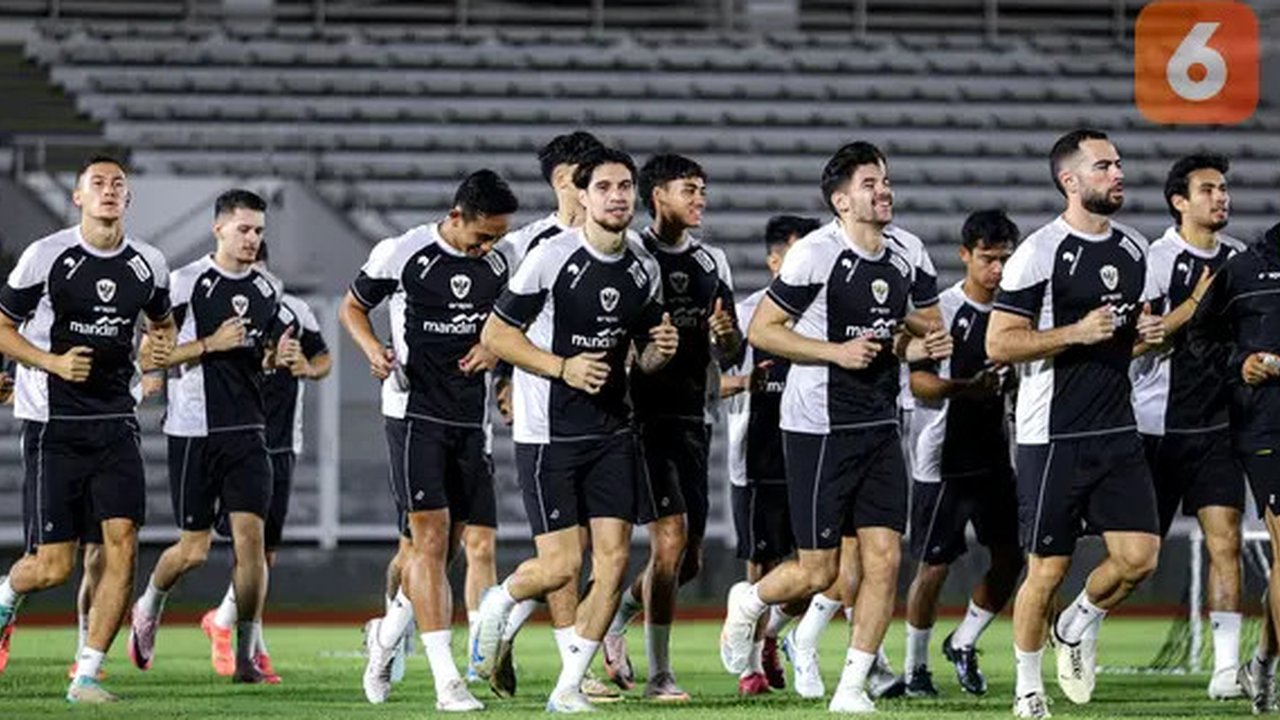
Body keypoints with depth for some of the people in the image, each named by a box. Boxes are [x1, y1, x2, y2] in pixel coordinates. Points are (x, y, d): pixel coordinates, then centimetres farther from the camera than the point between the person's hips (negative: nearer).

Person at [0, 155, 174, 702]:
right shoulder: (46, 256, -7)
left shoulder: (148, 266, 6)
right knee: (54, 566, -6)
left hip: (115, 421, 4)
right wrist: (53, 362, -15)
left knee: (122, 543, -11)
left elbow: (162, 323, 25)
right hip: (53, 424, -4)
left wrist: (165, 348, 1)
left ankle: (86, 676, -3)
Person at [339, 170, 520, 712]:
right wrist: (372, 348, -13)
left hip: (470, 418, 5)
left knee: (445, 545, 9)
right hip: (415, 414, -5)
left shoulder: (496, 267, 6)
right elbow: (352, 307, 6)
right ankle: (447, 681, -15)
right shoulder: (401, 254, -7)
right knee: (431, 539, -11)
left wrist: (495, 348, -1)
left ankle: (386, 636, 34)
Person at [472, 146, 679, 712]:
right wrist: (562, 367, -19)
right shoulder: (552, 257, -12)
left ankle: (568, 688, 5)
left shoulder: (644, 271, 6)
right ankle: (498, 604, 25)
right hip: (547, 432, -5)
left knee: (614, 557, -5)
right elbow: (495, 334, -8)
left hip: (611, 432, 5)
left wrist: (660, 350, -5)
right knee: (561, 565, -9)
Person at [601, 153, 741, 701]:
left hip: (693, 419, 6)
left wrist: (726, 335, -5)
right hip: (645, 414, -6)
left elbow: (729, 354, 15)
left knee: (688, 560, 7)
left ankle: (612, 622, 32)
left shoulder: (711, 264, 15)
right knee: (670, 538, -15)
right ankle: (659, 675, -6)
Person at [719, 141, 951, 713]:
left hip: (879, 427, 6)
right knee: (818, 571, -2)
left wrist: (916, 348, 5)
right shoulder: (817, 255, -12)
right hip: (819, 429, -6)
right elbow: (761, 330, -11)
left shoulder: (900, 265, 10)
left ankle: (851, 689, 4)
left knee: (884, 560, -4)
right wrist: (837, 352, -19)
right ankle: (748, 602, 30)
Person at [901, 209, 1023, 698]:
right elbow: (918, 382, -15)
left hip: (995, 454, 6)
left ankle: (963, 643, 23)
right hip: (944, 459, -6)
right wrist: (964, 388, -30)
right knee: (934, 566, -1)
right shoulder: (942, 309, -10)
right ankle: (915, 667, 12)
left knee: (1010, 557, 3)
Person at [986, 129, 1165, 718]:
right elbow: (999, 343, -12)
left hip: (1117, 434, 6)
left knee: (1139, 555, -5)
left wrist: (1146, 333, 4)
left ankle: (1079, 626, 24)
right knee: (1047, 569, 0)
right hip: (1053, 439, -6)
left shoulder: (1134, 249, 11)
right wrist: (1078, 333, -21)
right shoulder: (1040, 252, -10)